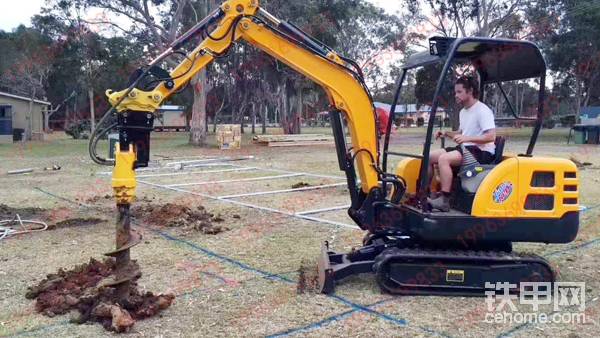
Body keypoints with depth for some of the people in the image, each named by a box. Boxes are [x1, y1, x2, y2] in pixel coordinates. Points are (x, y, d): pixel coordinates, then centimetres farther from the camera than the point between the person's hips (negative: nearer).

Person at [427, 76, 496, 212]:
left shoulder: (483, 110, -13)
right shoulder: (463, 112, 15)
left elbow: (491, 136, -22)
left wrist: (467, 138, -29)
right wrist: (446, 133, 10)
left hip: (482, 152, -9)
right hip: (466, 148, 9)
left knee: (443, 159, -31)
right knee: (429, 157, -1)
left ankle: (444, 201, -30)